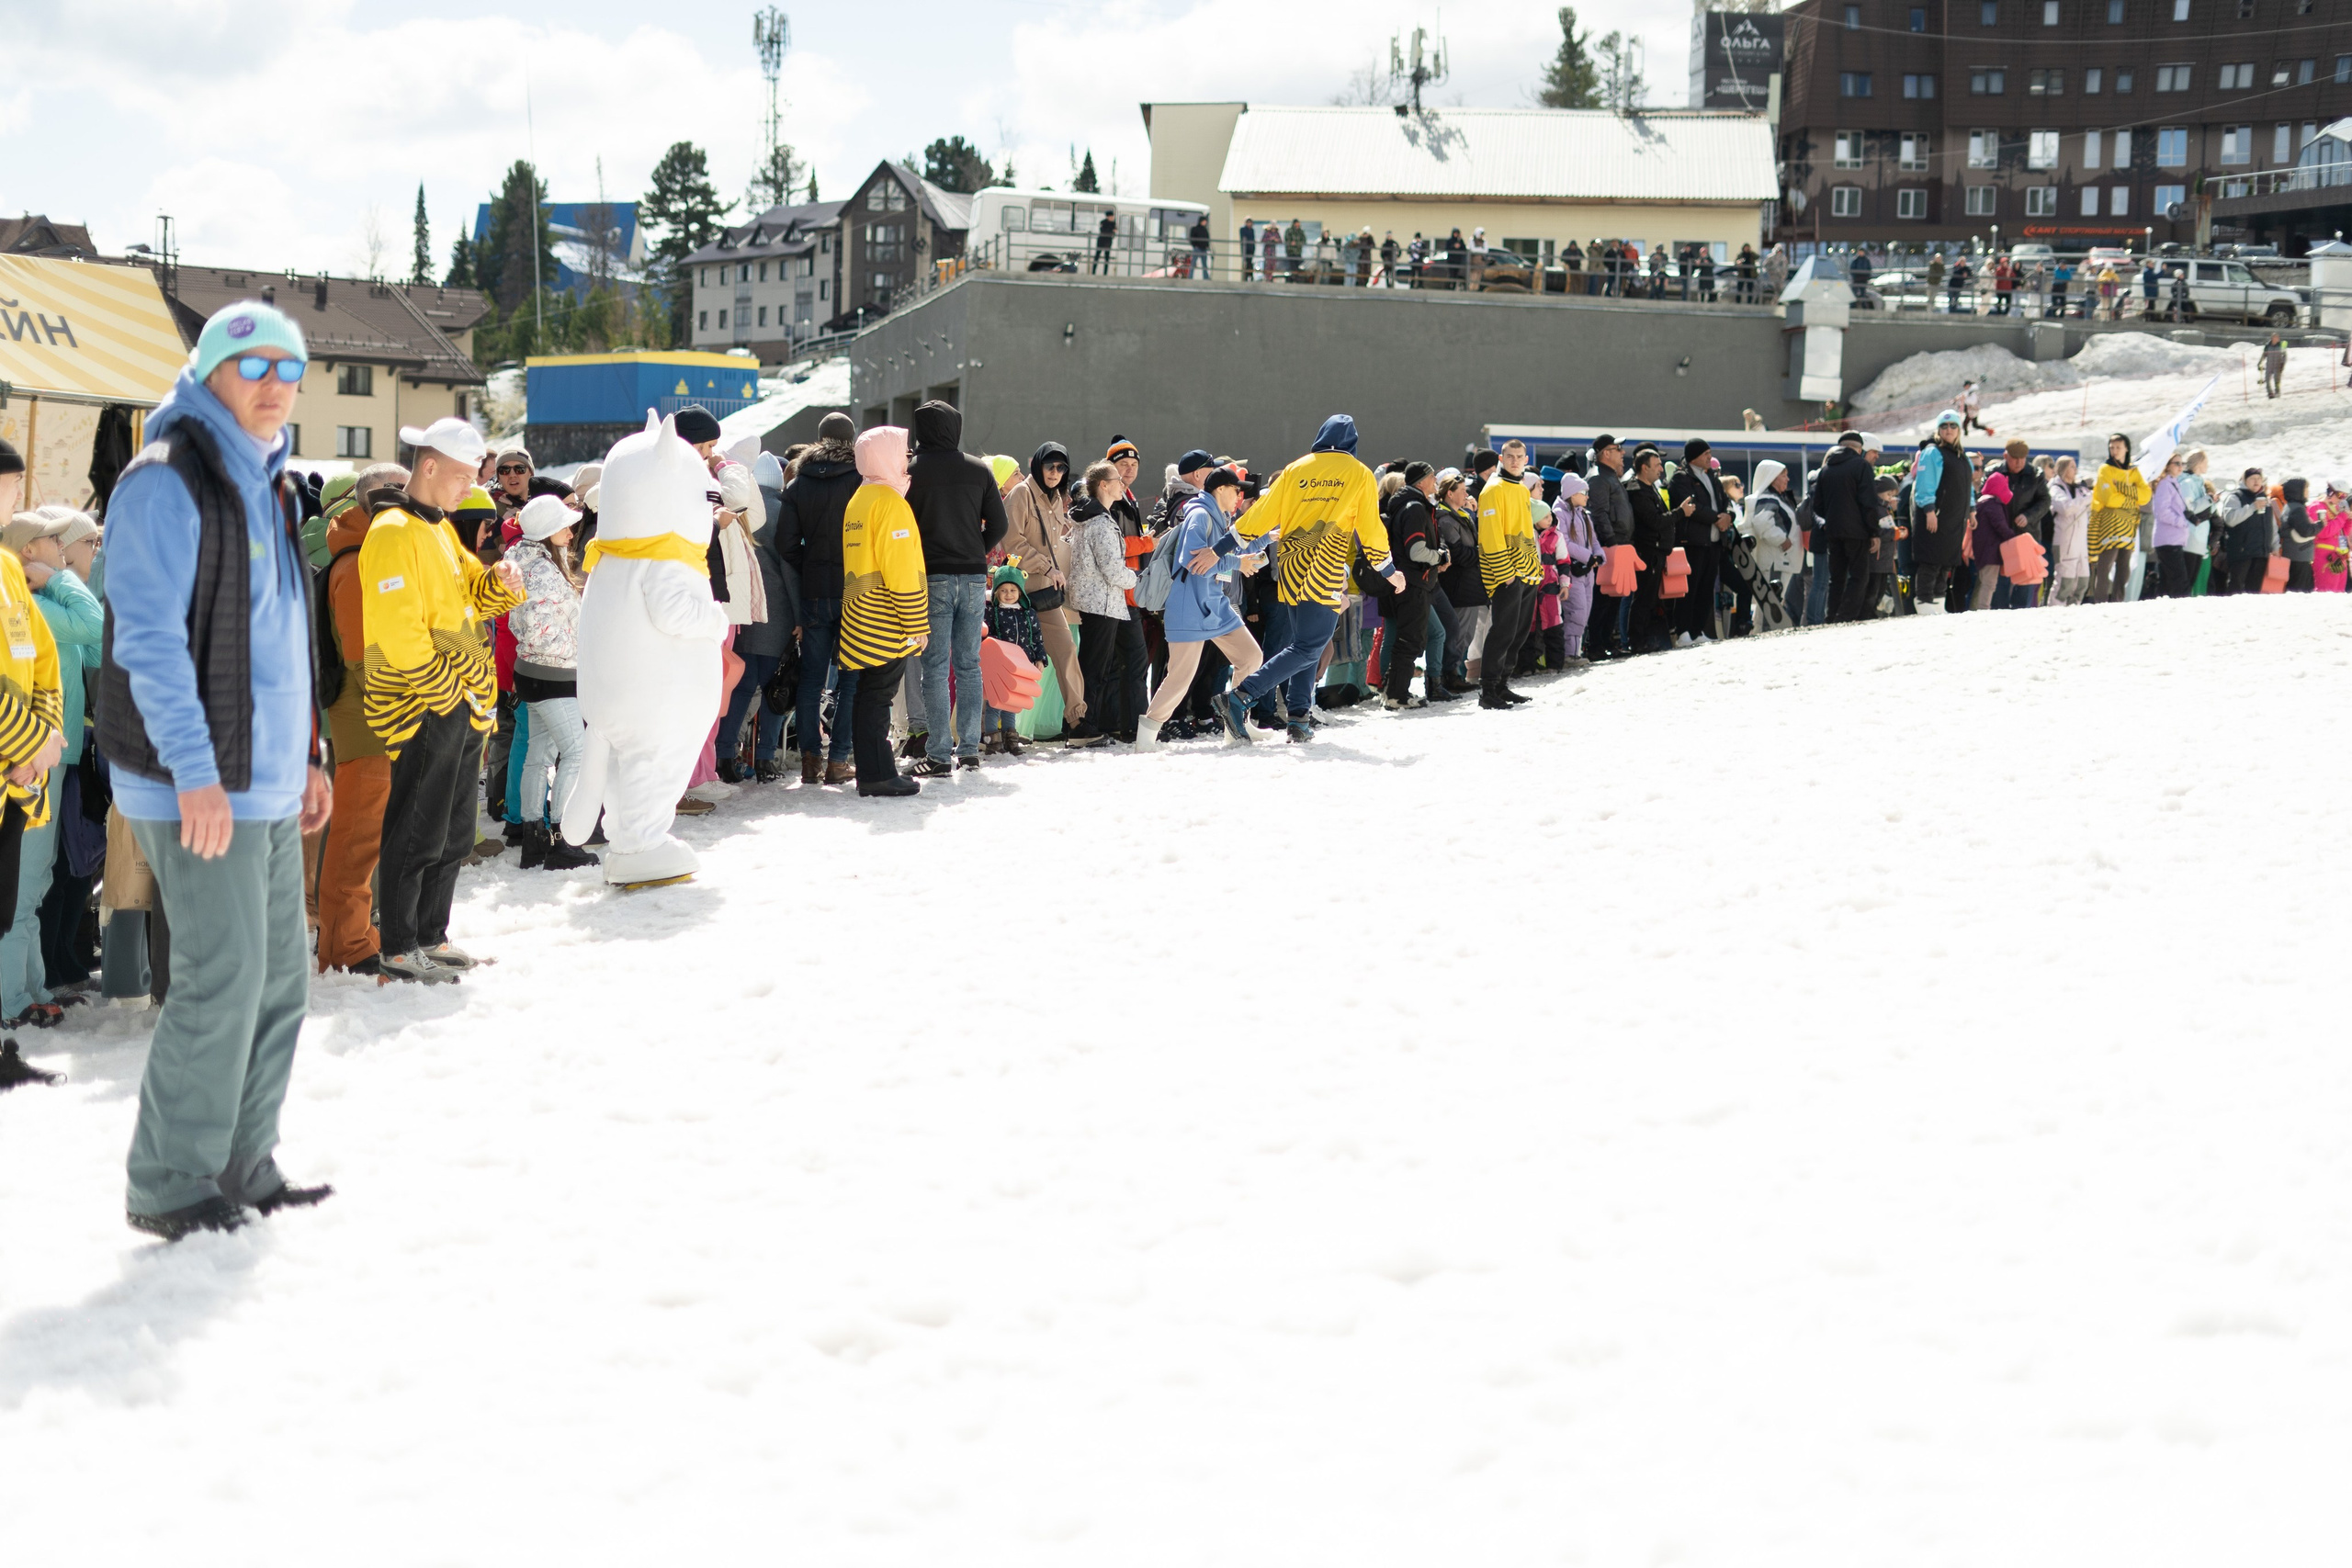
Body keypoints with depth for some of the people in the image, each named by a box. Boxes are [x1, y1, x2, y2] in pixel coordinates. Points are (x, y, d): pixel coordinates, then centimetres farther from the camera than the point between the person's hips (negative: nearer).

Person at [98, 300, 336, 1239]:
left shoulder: (265, 484, 17)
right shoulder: (167, 482, -12)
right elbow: (150, 639, -18)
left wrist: (306, 755, 20)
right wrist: (194, 771, -22)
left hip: (266, 783, 9)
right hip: (201, 789, -9)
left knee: (281, 978, 12)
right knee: (223, 980, -8)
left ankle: (240, 1166, 23)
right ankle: (170, 1186, 4)